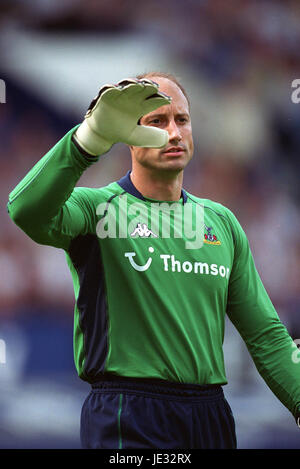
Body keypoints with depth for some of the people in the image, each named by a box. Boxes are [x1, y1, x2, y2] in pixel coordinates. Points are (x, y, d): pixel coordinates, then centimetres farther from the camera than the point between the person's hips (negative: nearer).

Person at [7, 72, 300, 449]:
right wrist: (92, 136, -40)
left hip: (211, 416, 5)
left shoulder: (222, 222, 14)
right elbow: (29, 212, -26)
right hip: (128, 419, -5)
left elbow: (265, 334, 14)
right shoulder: (98, 208, -2)